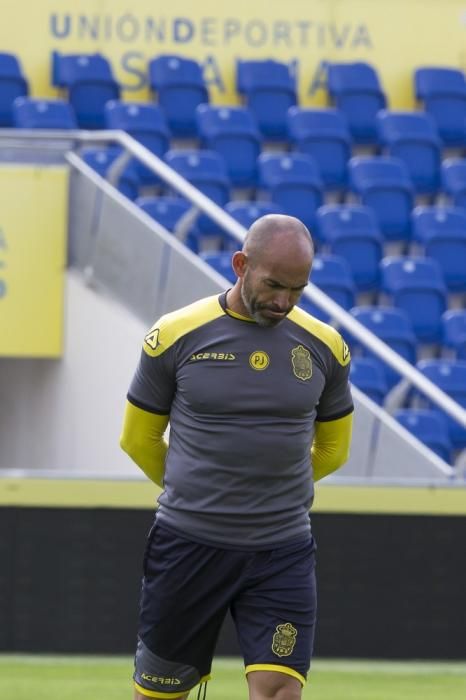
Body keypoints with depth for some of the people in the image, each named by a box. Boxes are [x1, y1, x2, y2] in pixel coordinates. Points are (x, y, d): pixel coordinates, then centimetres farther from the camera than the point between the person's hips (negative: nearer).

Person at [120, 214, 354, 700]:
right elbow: (138, 439, 8)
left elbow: (332, 449, 17)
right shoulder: (175, 336, -5)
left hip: (283, 554, 1)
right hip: (187, 545, -1)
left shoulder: (324, 347, 2)